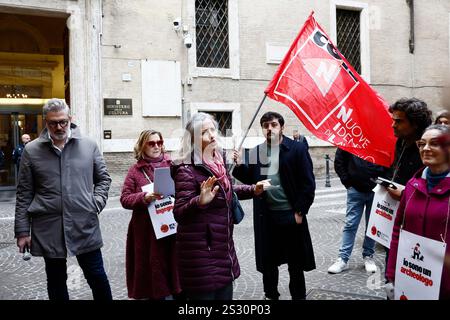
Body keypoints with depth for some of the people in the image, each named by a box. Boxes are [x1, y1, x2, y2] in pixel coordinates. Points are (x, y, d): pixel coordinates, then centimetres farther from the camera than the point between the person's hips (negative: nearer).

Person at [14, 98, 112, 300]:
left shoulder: (89, 146, 3)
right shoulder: (32, 150, 1)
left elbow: (103, 178, 12)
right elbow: (24, 194, 3)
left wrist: (96, 203, -4)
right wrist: (22, 231, 0)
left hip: (85, 226, 0)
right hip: (48, 230, 1)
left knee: (97, 276, 8)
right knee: (56, 282, 15)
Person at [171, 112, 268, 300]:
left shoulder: (218, 162, 6)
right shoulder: (187, 170, -18)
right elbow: (179, 213, -22)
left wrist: (253, 190, 15)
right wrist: (200, 201, -39)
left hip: (223, 248, 8)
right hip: (200, 253, -8)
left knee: (225, 294, 18)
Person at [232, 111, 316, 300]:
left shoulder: (297, 149, -6)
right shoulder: (256, 152, 5)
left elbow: (308, 184, -7)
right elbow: (251, 180, 12)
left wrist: (300, 212, -10)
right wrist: (240, 166, -6)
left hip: (291, 215, -3)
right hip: (266, 216, 3)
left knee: (295, 263, 11)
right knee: (267, 261, 14)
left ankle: (298, 296, 28)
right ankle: (270, 295, 33)